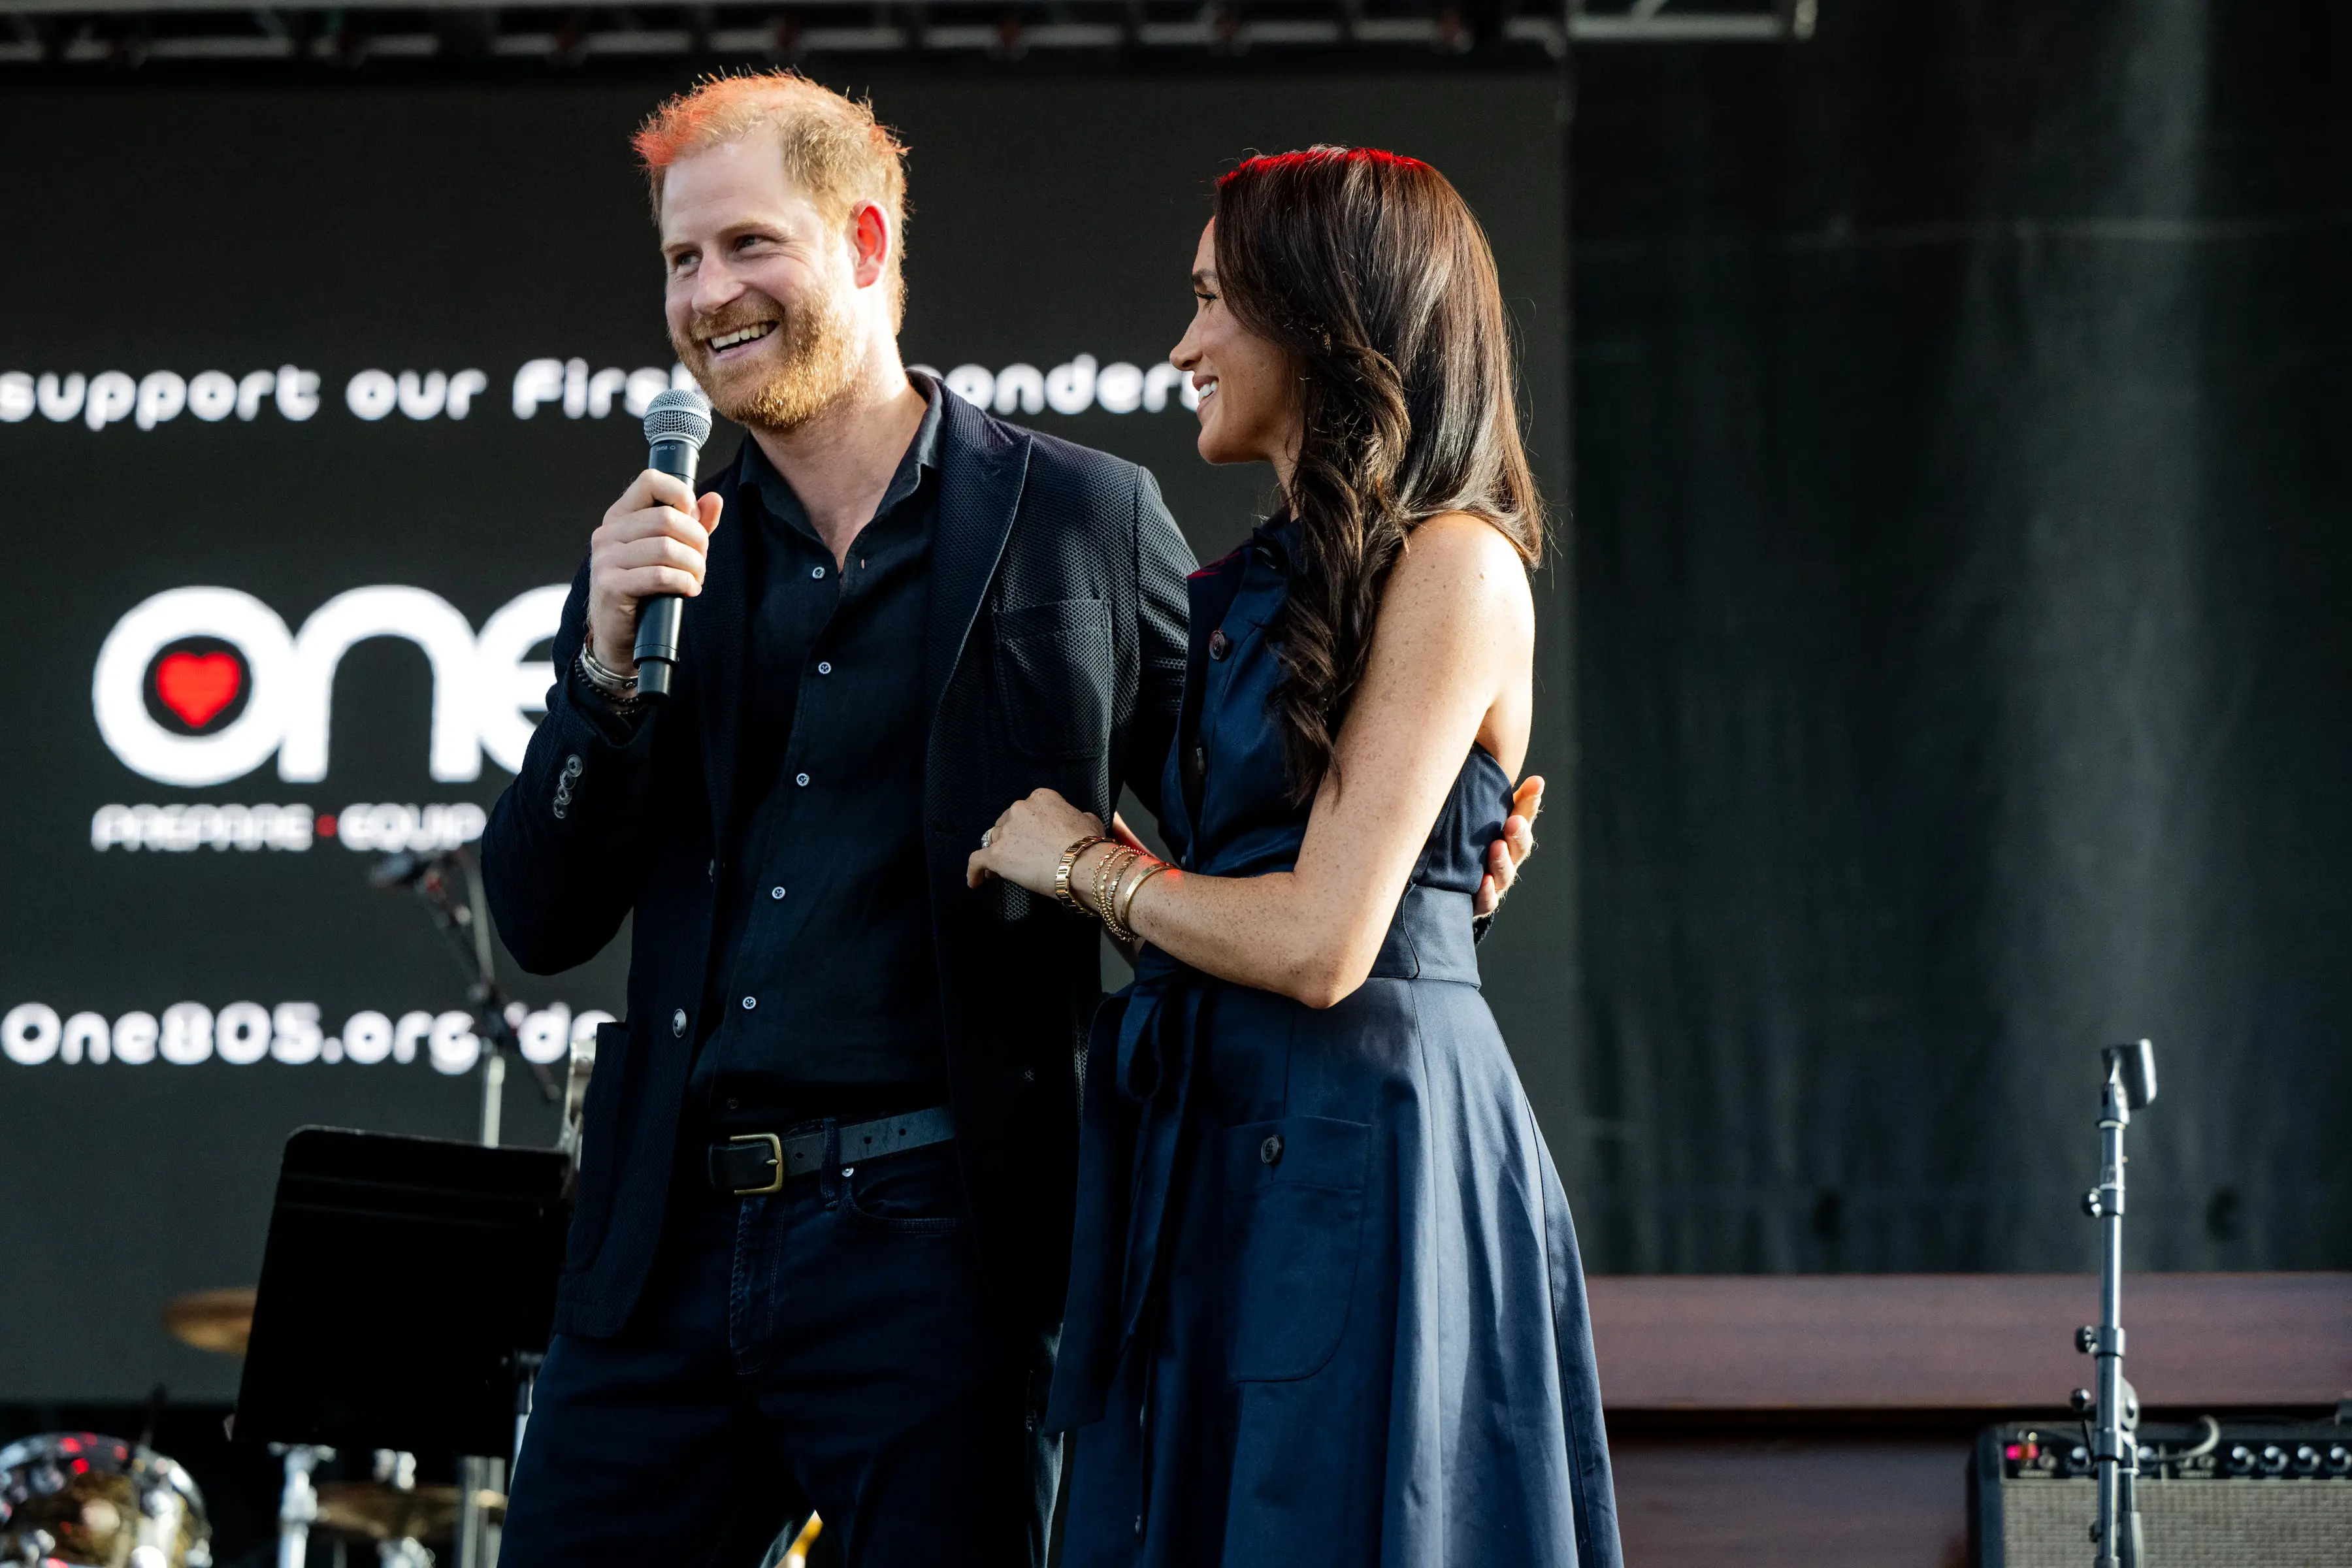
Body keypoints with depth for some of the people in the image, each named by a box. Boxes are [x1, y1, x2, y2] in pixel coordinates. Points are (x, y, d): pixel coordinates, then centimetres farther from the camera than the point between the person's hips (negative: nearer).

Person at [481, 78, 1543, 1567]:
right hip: (669, 1246, 4)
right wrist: (613, 661, -6)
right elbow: (545, 921, 8)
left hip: (935, 1240, -3)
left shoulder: (1086, 518, 4)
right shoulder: (654, 557, 12)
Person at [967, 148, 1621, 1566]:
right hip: (1215, 1147, 8)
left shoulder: (1451, 566, -10)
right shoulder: (1270, 584, 17)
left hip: (1363, 1158, -8)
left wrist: (1081, 861, -3)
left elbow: (1321, 942, -16)